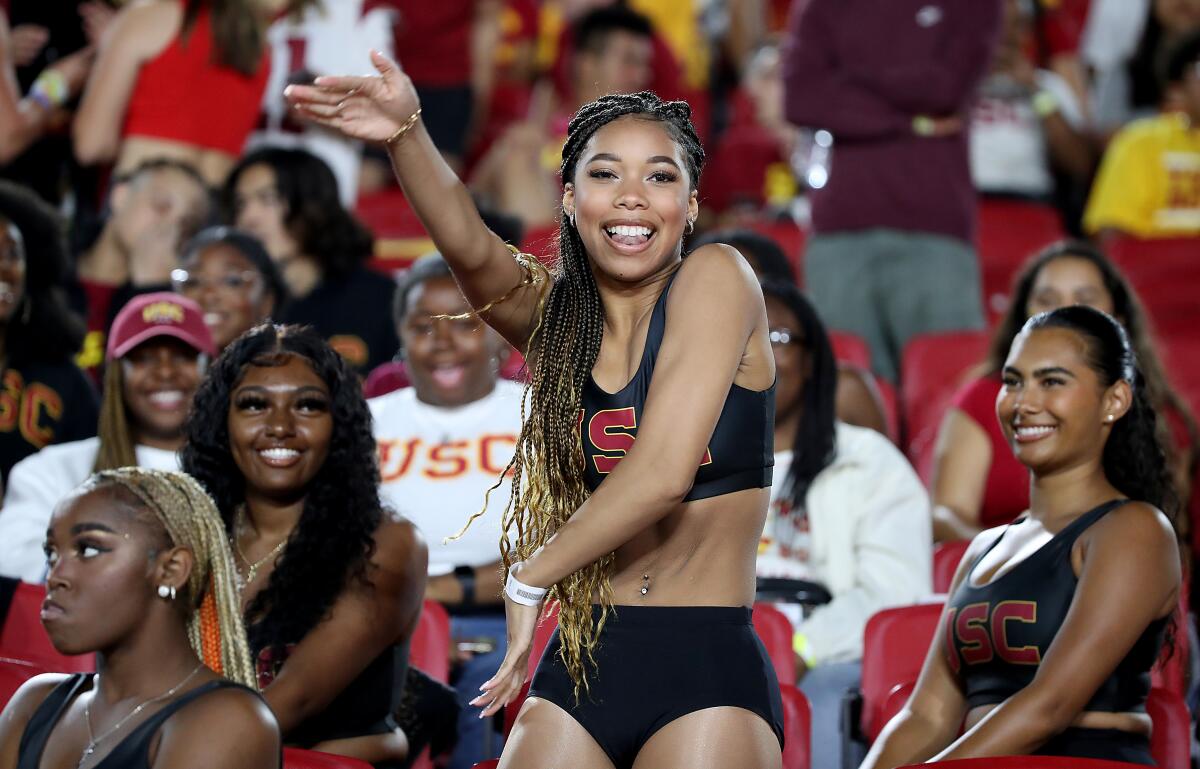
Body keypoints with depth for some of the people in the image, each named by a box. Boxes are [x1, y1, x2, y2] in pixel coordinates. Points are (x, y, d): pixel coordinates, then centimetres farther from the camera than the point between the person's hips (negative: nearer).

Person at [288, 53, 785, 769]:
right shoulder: (555, 314, 9)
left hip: (708, 677, -5)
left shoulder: (715, 279, -6)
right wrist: (406, 134, -33)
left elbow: (662, 474, -16)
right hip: (582, 671, 5)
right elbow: (470, 250, -14)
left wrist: (531, 576, -7)